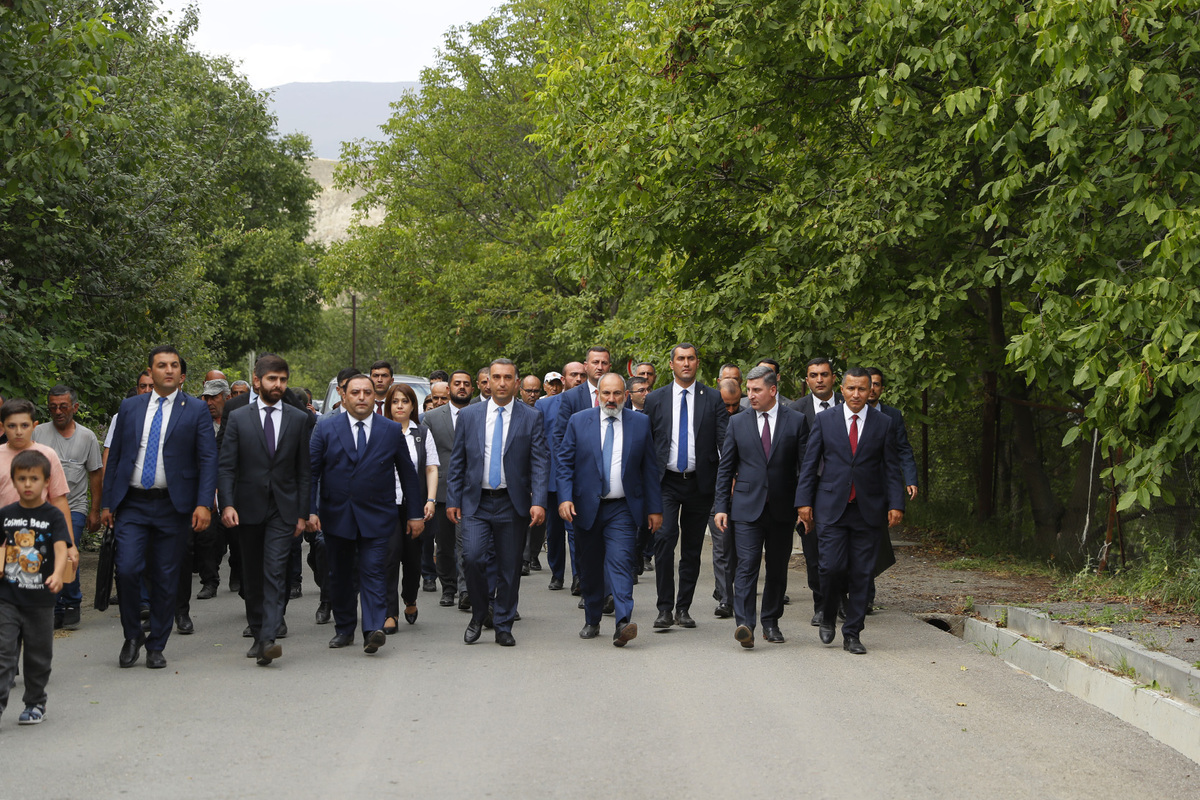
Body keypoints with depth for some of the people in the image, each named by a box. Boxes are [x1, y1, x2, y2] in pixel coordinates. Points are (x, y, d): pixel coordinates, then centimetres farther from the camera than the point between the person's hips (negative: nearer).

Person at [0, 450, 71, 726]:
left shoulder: (53, 516, -5)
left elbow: (61, 549, -18)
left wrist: (57, 574, -35)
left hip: (40, 600, -2)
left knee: (38, 656, 9)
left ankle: (35, 704, 22)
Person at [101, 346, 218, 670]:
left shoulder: (197, 410, 2)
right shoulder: (130, 407, 10)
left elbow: (208, 459, -3)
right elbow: (115, 457, 12)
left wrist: (203, 503, -14)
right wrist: (107, 503, 7)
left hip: (173, 506, -1)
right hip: (132, 505, 1)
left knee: (166, 579, 3)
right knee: (127, 569, -12)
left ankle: (156, 647, 16)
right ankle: (132, 636, 10)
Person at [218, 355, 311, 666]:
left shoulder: (298, 419, 6)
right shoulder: (238, 418, 4)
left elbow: (304, 471, 7)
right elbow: (226, 466, 0)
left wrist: (302, 513, 1)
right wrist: (227, 504, -14)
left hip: (283, 509, -1)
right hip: (248, 509, 1)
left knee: (275, 572, -14)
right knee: (252, 576, 9)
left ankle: (268, 639, -22)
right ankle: (257, 634, 21)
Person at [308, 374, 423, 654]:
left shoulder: (393, 431, 4)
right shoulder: (326, 428, 3)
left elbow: (408, 474, 8)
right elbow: (311, 471, 2)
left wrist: (416, 514, 7)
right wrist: (310, 510, -8)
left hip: (376, 517, -1)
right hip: (336, 515, 2)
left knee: (373, 572, -11)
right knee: (339, 575, 9)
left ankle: (373, 630, -16)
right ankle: (344, 629, 21)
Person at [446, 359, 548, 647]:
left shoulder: (531, 418, 1)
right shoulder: (469, 416, 6)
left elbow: (540, 463, -2)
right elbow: (457, 461, 9)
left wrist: (539, 502, -13)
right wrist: (452, 500, 3)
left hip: (512, 504, 0)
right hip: (476, 503, 0)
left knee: (510, 568, 3)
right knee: (473, 557, -15)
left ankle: (503, 627, 17)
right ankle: (479, 614, 8)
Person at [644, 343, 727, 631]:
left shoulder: (713, 398, 3)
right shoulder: (655, 399, 6)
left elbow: (725, 440, -2)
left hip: (699, 483, 1)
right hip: (666, 481, -1)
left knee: (692, 548, 7)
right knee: (665, 538, -15)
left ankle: (683, 608, 17)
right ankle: (665, 609, -11)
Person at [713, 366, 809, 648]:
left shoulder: (796, 421, 2)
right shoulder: (738, 422, 6)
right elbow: (725, 468, 9)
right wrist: (721, 506, 2)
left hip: (782, 508, 0)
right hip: (747, 508, 0)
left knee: (777, 569, 9)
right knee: (746, 565, -12)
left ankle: (771, 622, 22)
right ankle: (745, 625, -19)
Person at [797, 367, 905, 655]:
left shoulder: (883, 423, 6)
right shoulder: (824, 420, 5)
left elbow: (892, 467, 6)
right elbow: (809, 463, 6)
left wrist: (896, 504, -3)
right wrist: (804, 501, -1)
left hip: (868, 510, 1)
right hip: (831, 508, -1)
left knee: (861, 574, 0)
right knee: (832, 567, -10)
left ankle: (852, 634, 9)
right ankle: (828, 616, 17)